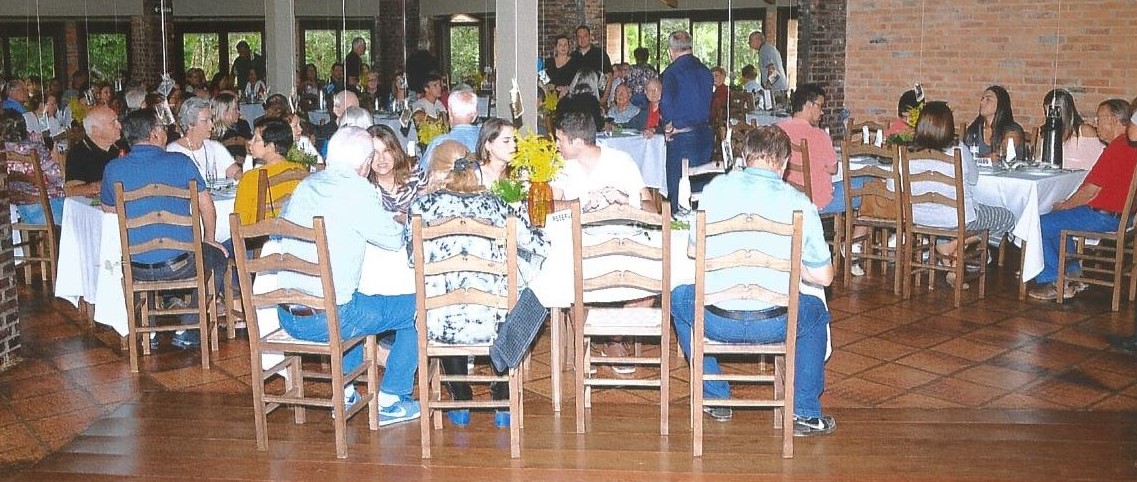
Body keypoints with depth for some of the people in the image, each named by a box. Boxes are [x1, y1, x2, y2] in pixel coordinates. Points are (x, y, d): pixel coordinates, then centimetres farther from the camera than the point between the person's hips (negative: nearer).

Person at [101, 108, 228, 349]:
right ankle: (187, 330, 20)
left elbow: (107, 208, 15)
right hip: (179, 264, -3)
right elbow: (206, 204, 2)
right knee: (218, 257, 25)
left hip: (136, 268, 3)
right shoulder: (180, 162, -8)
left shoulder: (114, 169, -3)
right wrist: (209, 238, 19)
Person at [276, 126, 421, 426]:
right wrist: (396, 220, 18)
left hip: (287, 316, 8)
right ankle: (389, 401, 15)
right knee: (414, 307, 10)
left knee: (359, 300, 36)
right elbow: (393, 239, -7)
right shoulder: (355, 189, -12)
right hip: (327, 319, -8)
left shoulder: (306, 184, 9)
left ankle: (345, 392, 34)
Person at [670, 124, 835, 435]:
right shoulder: (800, 203, -2)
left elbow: (693, 250, 10)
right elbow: (824, 276, 4)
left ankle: (715, 398, 34)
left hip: (717, 321, 0)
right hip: (774, 324, 0)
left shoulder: (717, 187, -1)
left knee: (678, 297, 33)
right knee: (816, 312, 33)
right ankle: (806, 414, 30)